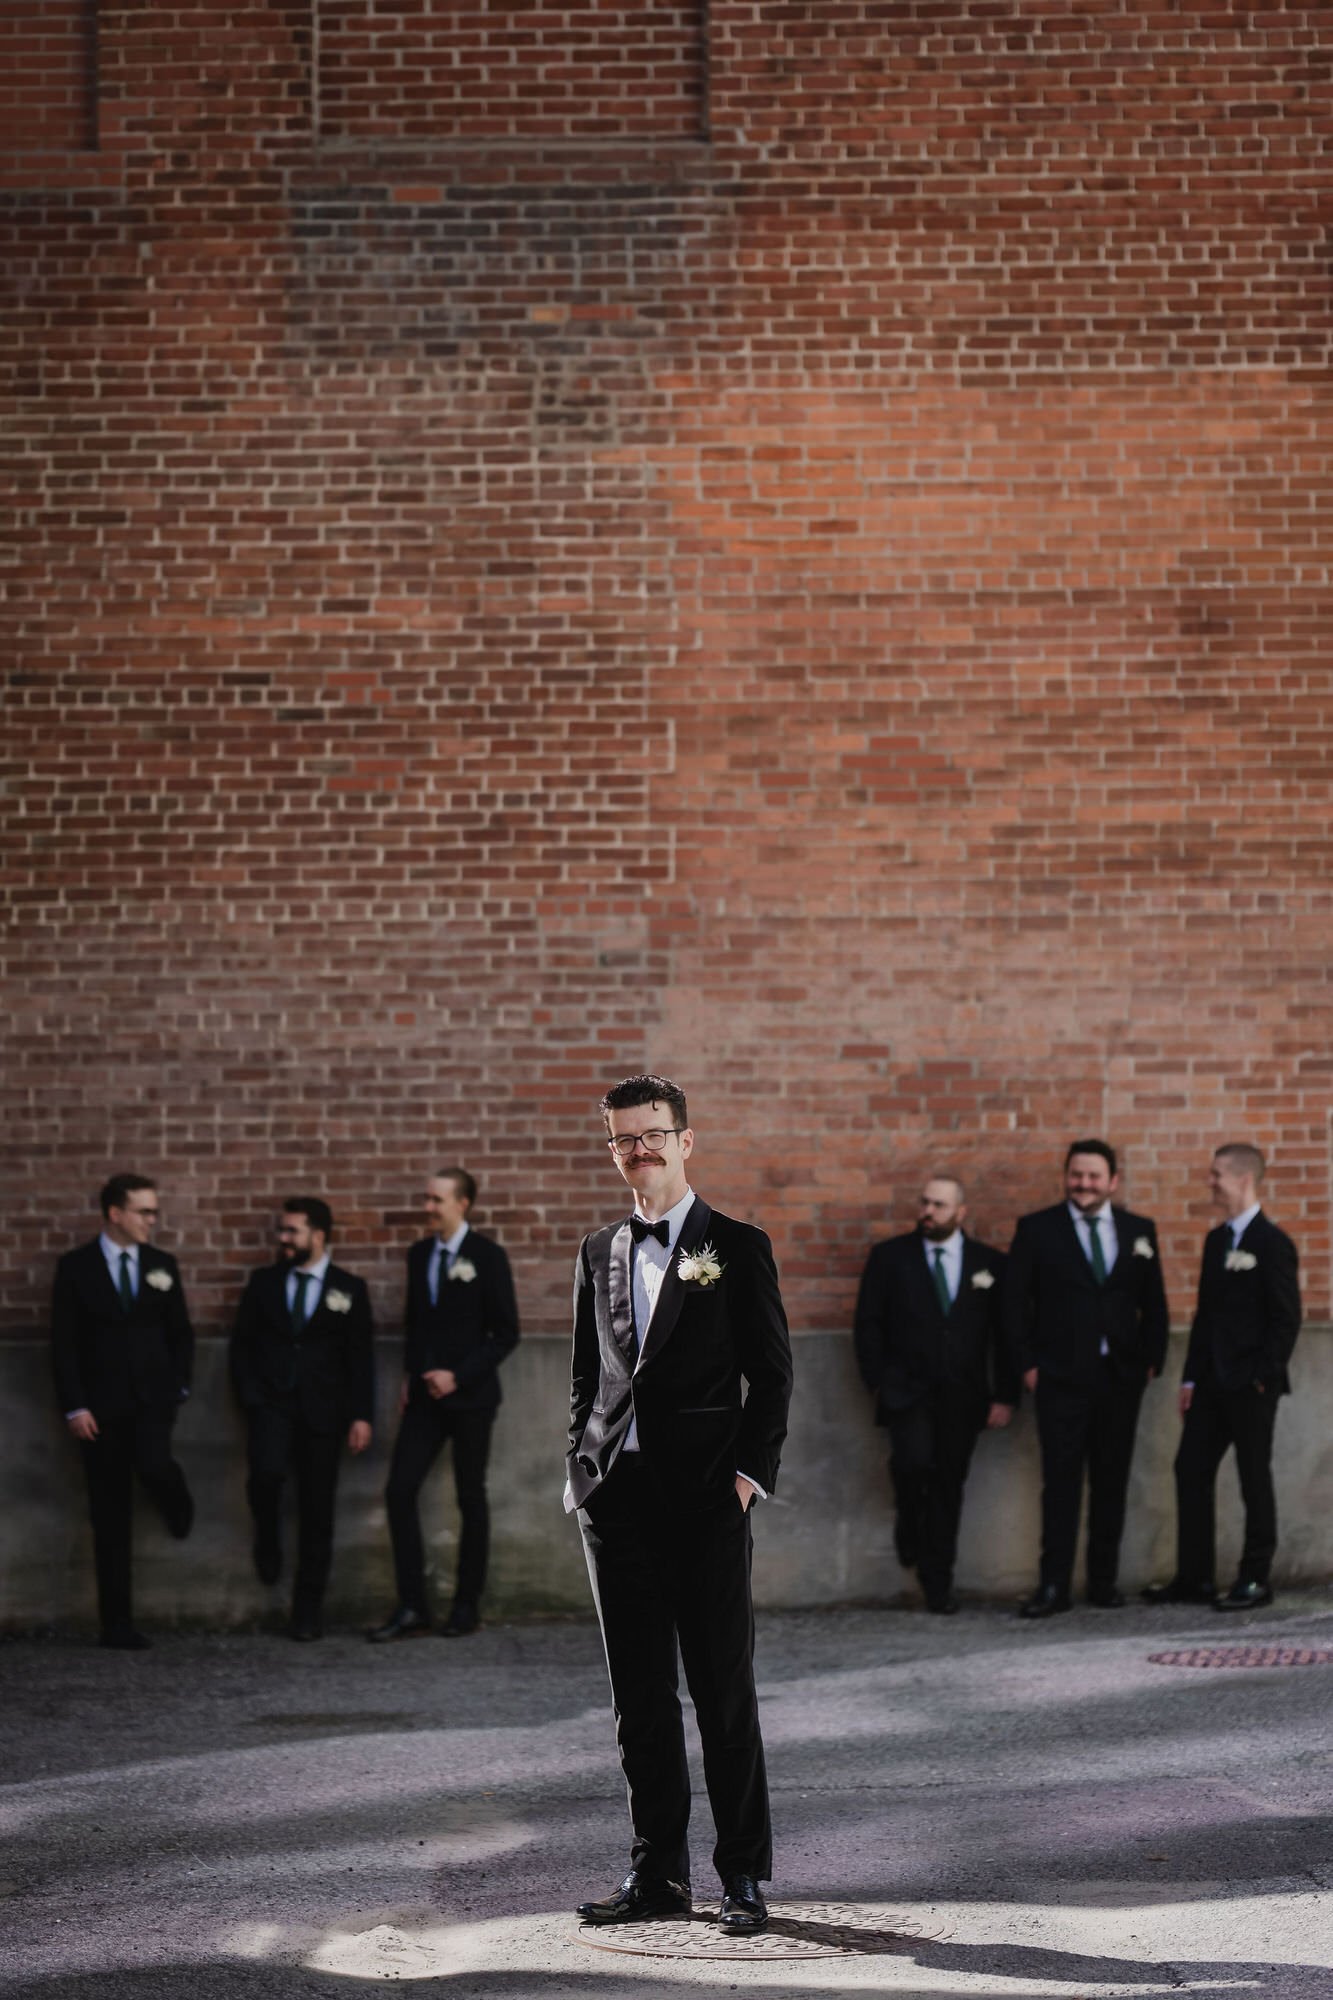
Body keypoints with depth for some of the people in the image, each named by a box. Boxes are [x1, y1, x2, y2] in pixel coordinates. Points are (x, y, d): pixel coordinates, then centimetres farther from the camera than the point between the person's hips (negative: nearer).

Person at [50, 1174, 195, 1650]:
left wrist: (179, 1384, 2)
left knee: (153, 1465, -29)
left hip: (153, 1396, 1)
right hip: (101, 1405, -1)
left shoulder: (161, 1265, 7)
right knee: (111, 1517, 1)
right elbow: (63, 1342, -3)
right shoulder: (76, 1267, -1)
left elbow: (181, 1332, 14)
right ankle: (117, 1623, 7)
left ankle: (178, 1507, 8)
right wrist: (74, 1406, -10)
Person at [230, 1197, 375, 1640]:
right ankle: (267, 1539, 2)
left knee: (316, 1511, 1)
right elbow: (241, 1343, 10)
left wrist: (361, 1415, -4)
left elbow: (361, 1357, 3)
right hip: (271, 1403, 0)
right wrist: (250, 1395, -3)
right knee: (267, 1470, -29)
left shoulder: (349, 1289, 5)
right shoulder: (263, 1282, 9)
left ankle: (308, 1609, 10)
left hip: (321, 1410, 0)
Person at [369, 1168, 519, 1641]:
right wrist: (411, 1376, 5)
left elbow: (506, 1332, -8)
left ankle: (467, 1604, 15)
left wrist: (458, 1376, -14)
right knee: (400, 1490, -5)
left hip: (469, 1395, -5)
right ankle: (411, 1607, -3)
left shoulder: (487, 1256, -7)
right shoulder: (419, 1254, 9)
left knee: (471, 1498, 5)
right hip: (425, 1395, 5)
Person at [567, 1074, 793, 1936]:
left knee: (725, 1692, -2)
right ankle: (659, 1872, 14)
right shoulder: (599, 1252, 14)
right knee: (640, 1695, 7)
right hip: (616, 1496, 4)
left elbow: (773, 1373, 0)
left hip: (706, 1499, -4)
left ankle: (745, 1875, 5)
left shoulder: (738, 1248, 1)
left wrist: (751, 1471, -9)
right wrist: (582, 1468, 8)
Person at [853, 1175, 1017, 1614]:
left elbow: (1006, 1334, 7)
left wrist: (1005, 1396, 0)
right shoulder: (889, 1257, 5)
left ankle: (938, 1584, 14)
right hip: (906, 1389, -2)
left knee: (949, 1487, 4)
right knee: (913, 1459, -25)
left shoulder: (990, 1264, 7)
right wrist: (877, 1381, -5)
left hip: (962, 1395, 2)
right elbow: (868, 1324, 4)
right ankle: (909, 1525, 6)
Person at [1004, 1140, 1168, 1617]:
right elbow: (1014, 1301, 1)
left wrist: (1151, 1360, 4)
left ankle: (1103, 1580, 13)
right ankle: (1053, 1585, -2)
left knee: (1111, 1483, 6)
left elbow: (1154, 1303, 12)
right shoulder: (1036, 1230, 1)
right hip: (1061, 1377, -3)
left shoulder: (1140, 1231, 9)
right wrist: (1027, 1364, -5)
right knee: (1060, 1483, -4)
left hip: (1121, 1376, 3)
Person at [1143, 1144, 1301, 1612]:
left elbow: (1286, 1319, -13)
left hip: (1251, 1385, -8)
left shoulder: (1272, 1243, -10)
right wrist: (1191, 1379, 11)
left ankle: (1255, 1580, 8)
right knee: (1190, 1471, 7)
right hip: (1212, 1381, 8)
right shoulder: (1216, 1240, 14)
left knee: (1254, 1479, 0)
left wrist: (1263, 1377, -16)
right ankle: (1193, 1577, 12)